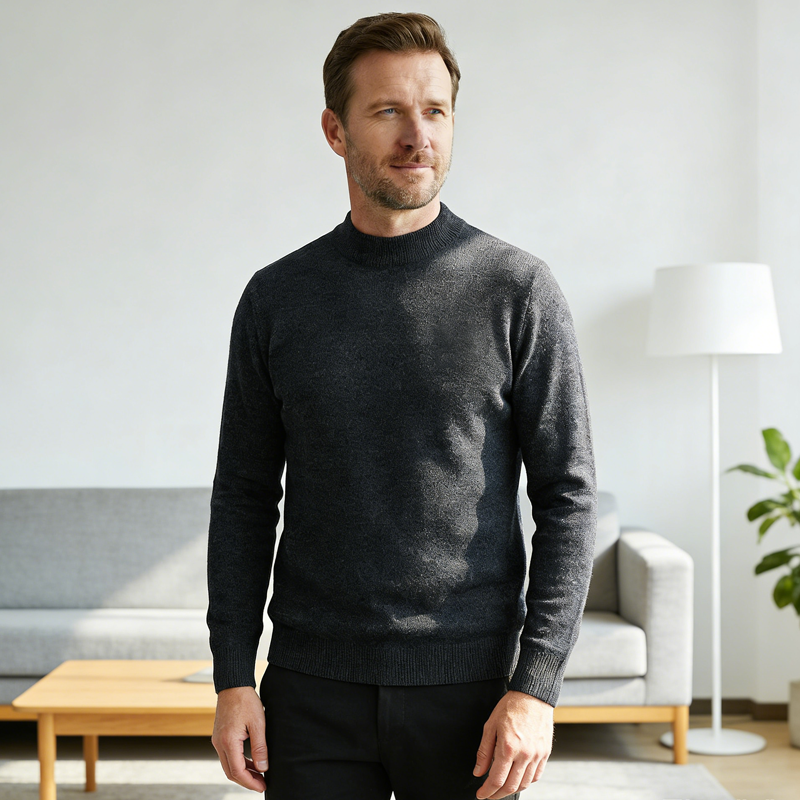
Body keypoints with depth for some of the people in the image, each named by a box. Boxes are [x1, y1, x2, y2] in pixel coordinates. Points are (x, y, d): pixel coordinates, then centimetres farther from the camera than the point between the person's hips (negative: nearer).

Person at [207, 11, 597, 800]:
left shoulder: (518, 290, -3)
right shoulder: (276, 298, 3)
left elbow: (568, 497, -4)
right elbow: (244, 498, 7)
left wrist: (536, 685, -11)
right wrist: (233, 677, 0)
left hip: (470, 685, -1)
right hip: (315, 688, 2)